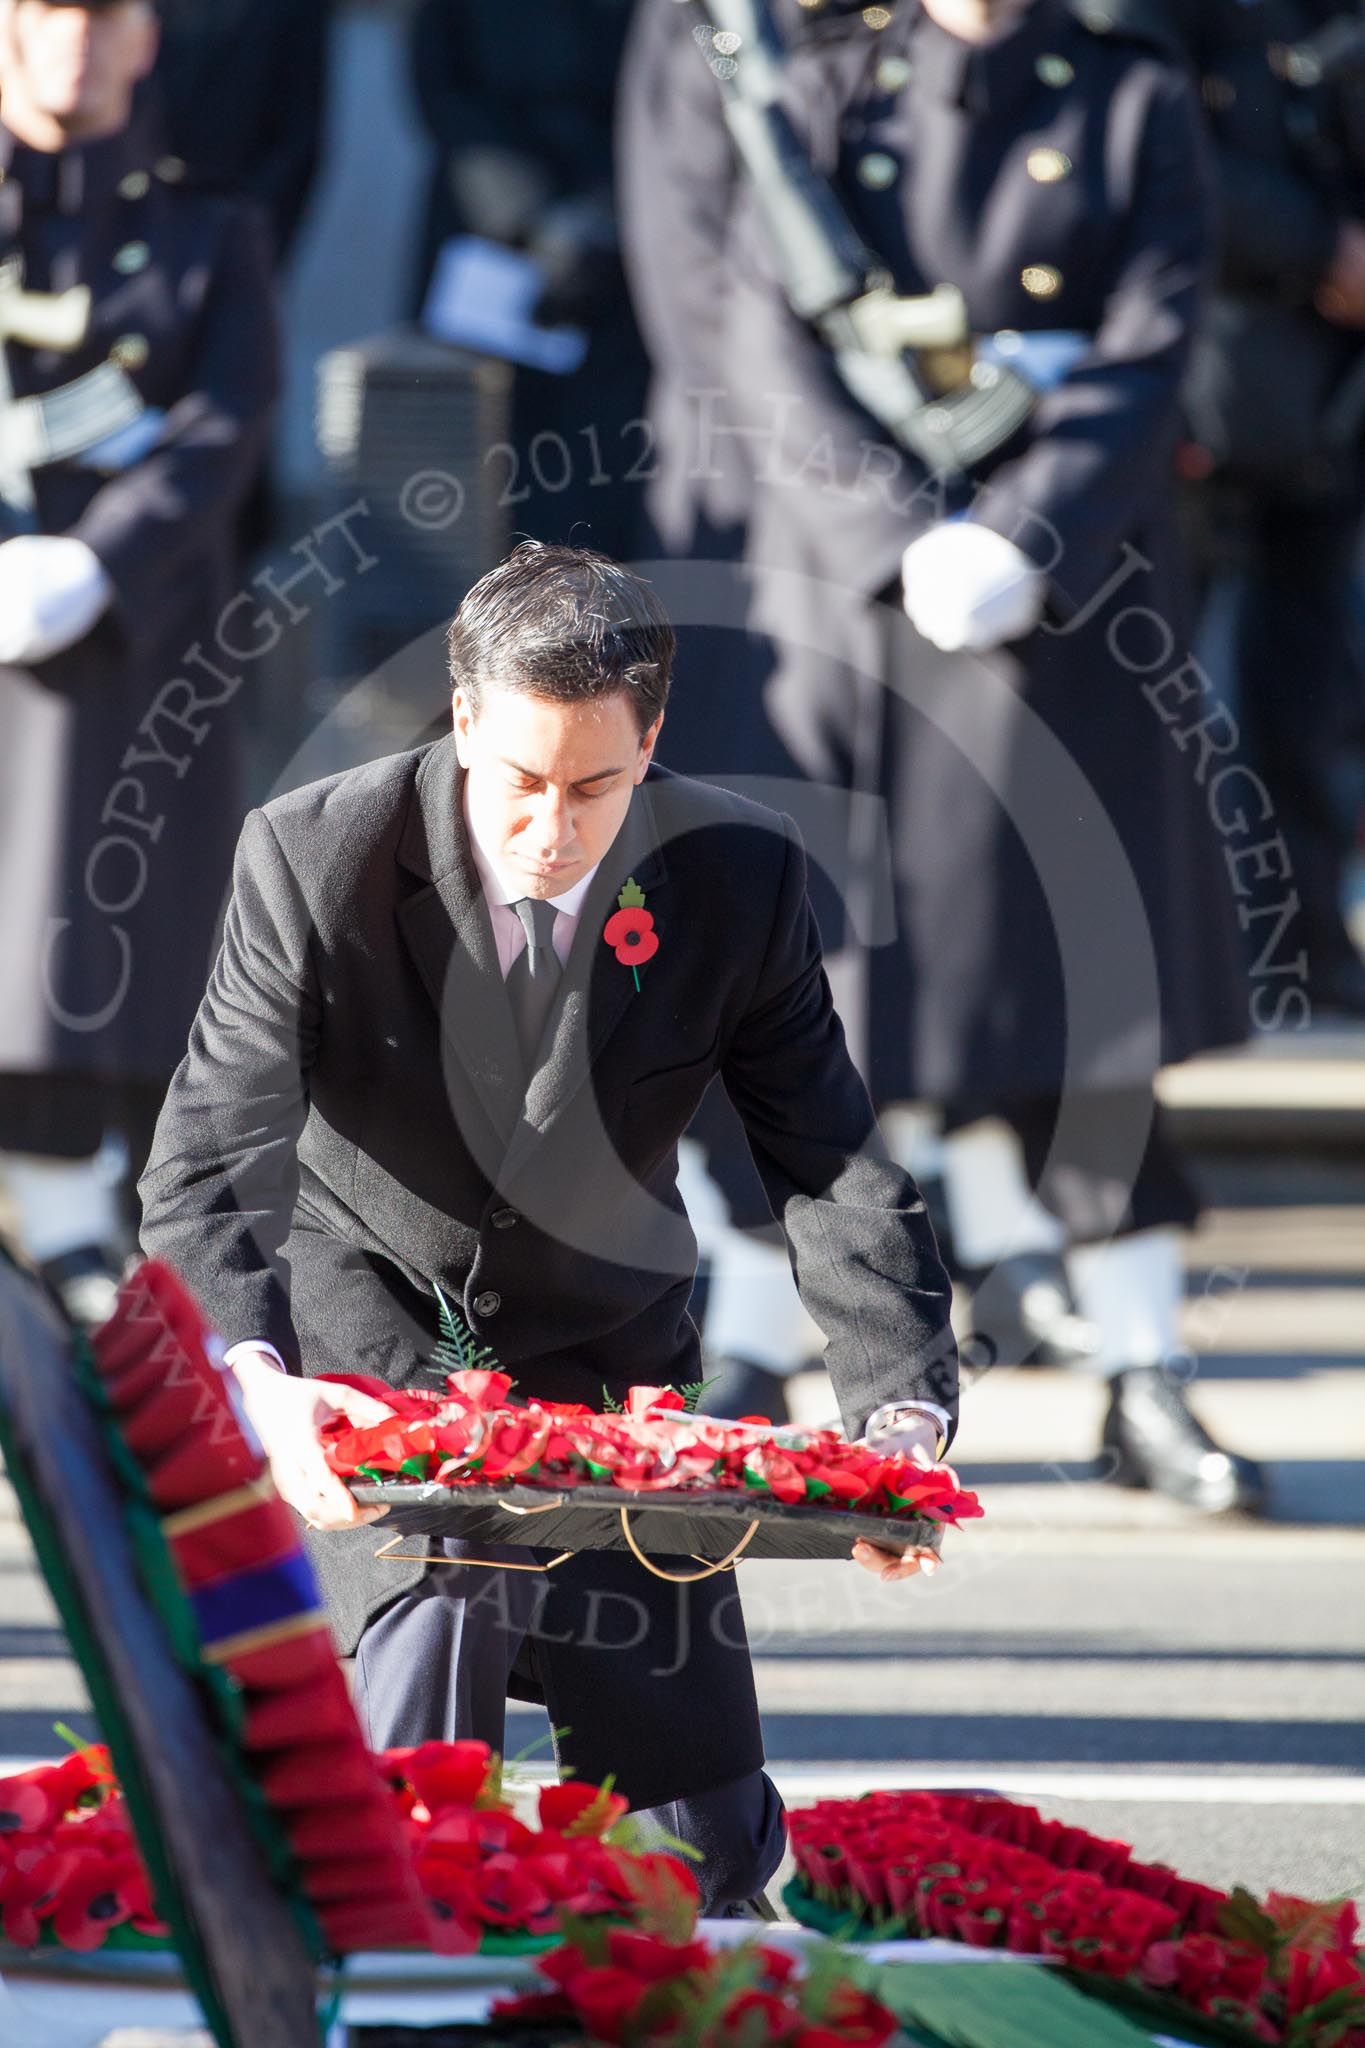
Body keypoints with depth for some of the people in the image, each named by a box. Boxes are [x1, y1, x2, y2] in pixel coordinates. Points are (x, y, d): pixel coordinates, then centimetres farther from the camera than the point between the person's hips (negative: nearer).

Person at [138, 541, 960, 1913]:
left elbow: (835, 1172, -11)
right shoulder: (314, 857, -22)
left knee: (712, 1827, 0)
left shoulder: (743, 877, -15)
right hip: (370, 1332, -3)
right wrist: (257, 1379, -46)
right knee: (444, 1596, -33)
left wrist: (903, 1413, -27)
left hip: (607, 1358, 3)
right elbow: (212, 1160, -27)